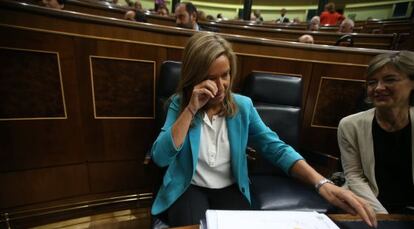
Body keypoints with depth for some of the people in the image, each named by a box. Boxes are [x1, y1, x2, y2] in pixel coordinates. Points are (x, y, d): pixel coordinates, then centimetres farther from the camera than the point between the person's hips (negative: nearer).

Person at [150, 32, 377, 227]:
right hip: (188, 188, -1)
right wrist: (191, 109, -27)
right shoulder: (179, 104, -9)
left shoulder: (243, 106, -5)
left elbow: (276, 148, -10)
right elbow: (160, 157, -19)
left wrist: (321, 182, -24)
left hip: (230, 189, 2)